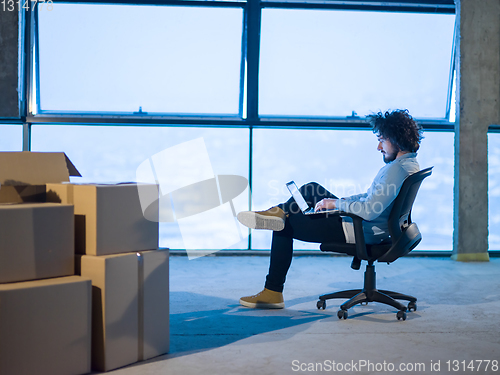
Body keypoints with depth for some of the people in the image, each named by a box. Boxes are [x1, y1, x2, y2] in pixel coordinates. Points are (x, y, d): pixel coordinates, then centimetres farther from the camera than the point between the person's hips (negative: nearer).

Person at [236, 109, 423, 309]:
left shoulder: (397, 169, -27)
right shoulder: (409, 163, 7)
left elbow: (369, 210, -33)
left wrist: (336, 204, -17)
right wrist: (337, 201, 10)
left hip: (359, 232, -10)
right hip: (369, 227, 11)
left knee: (284, 228, 4)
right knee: (311, 189, 18)